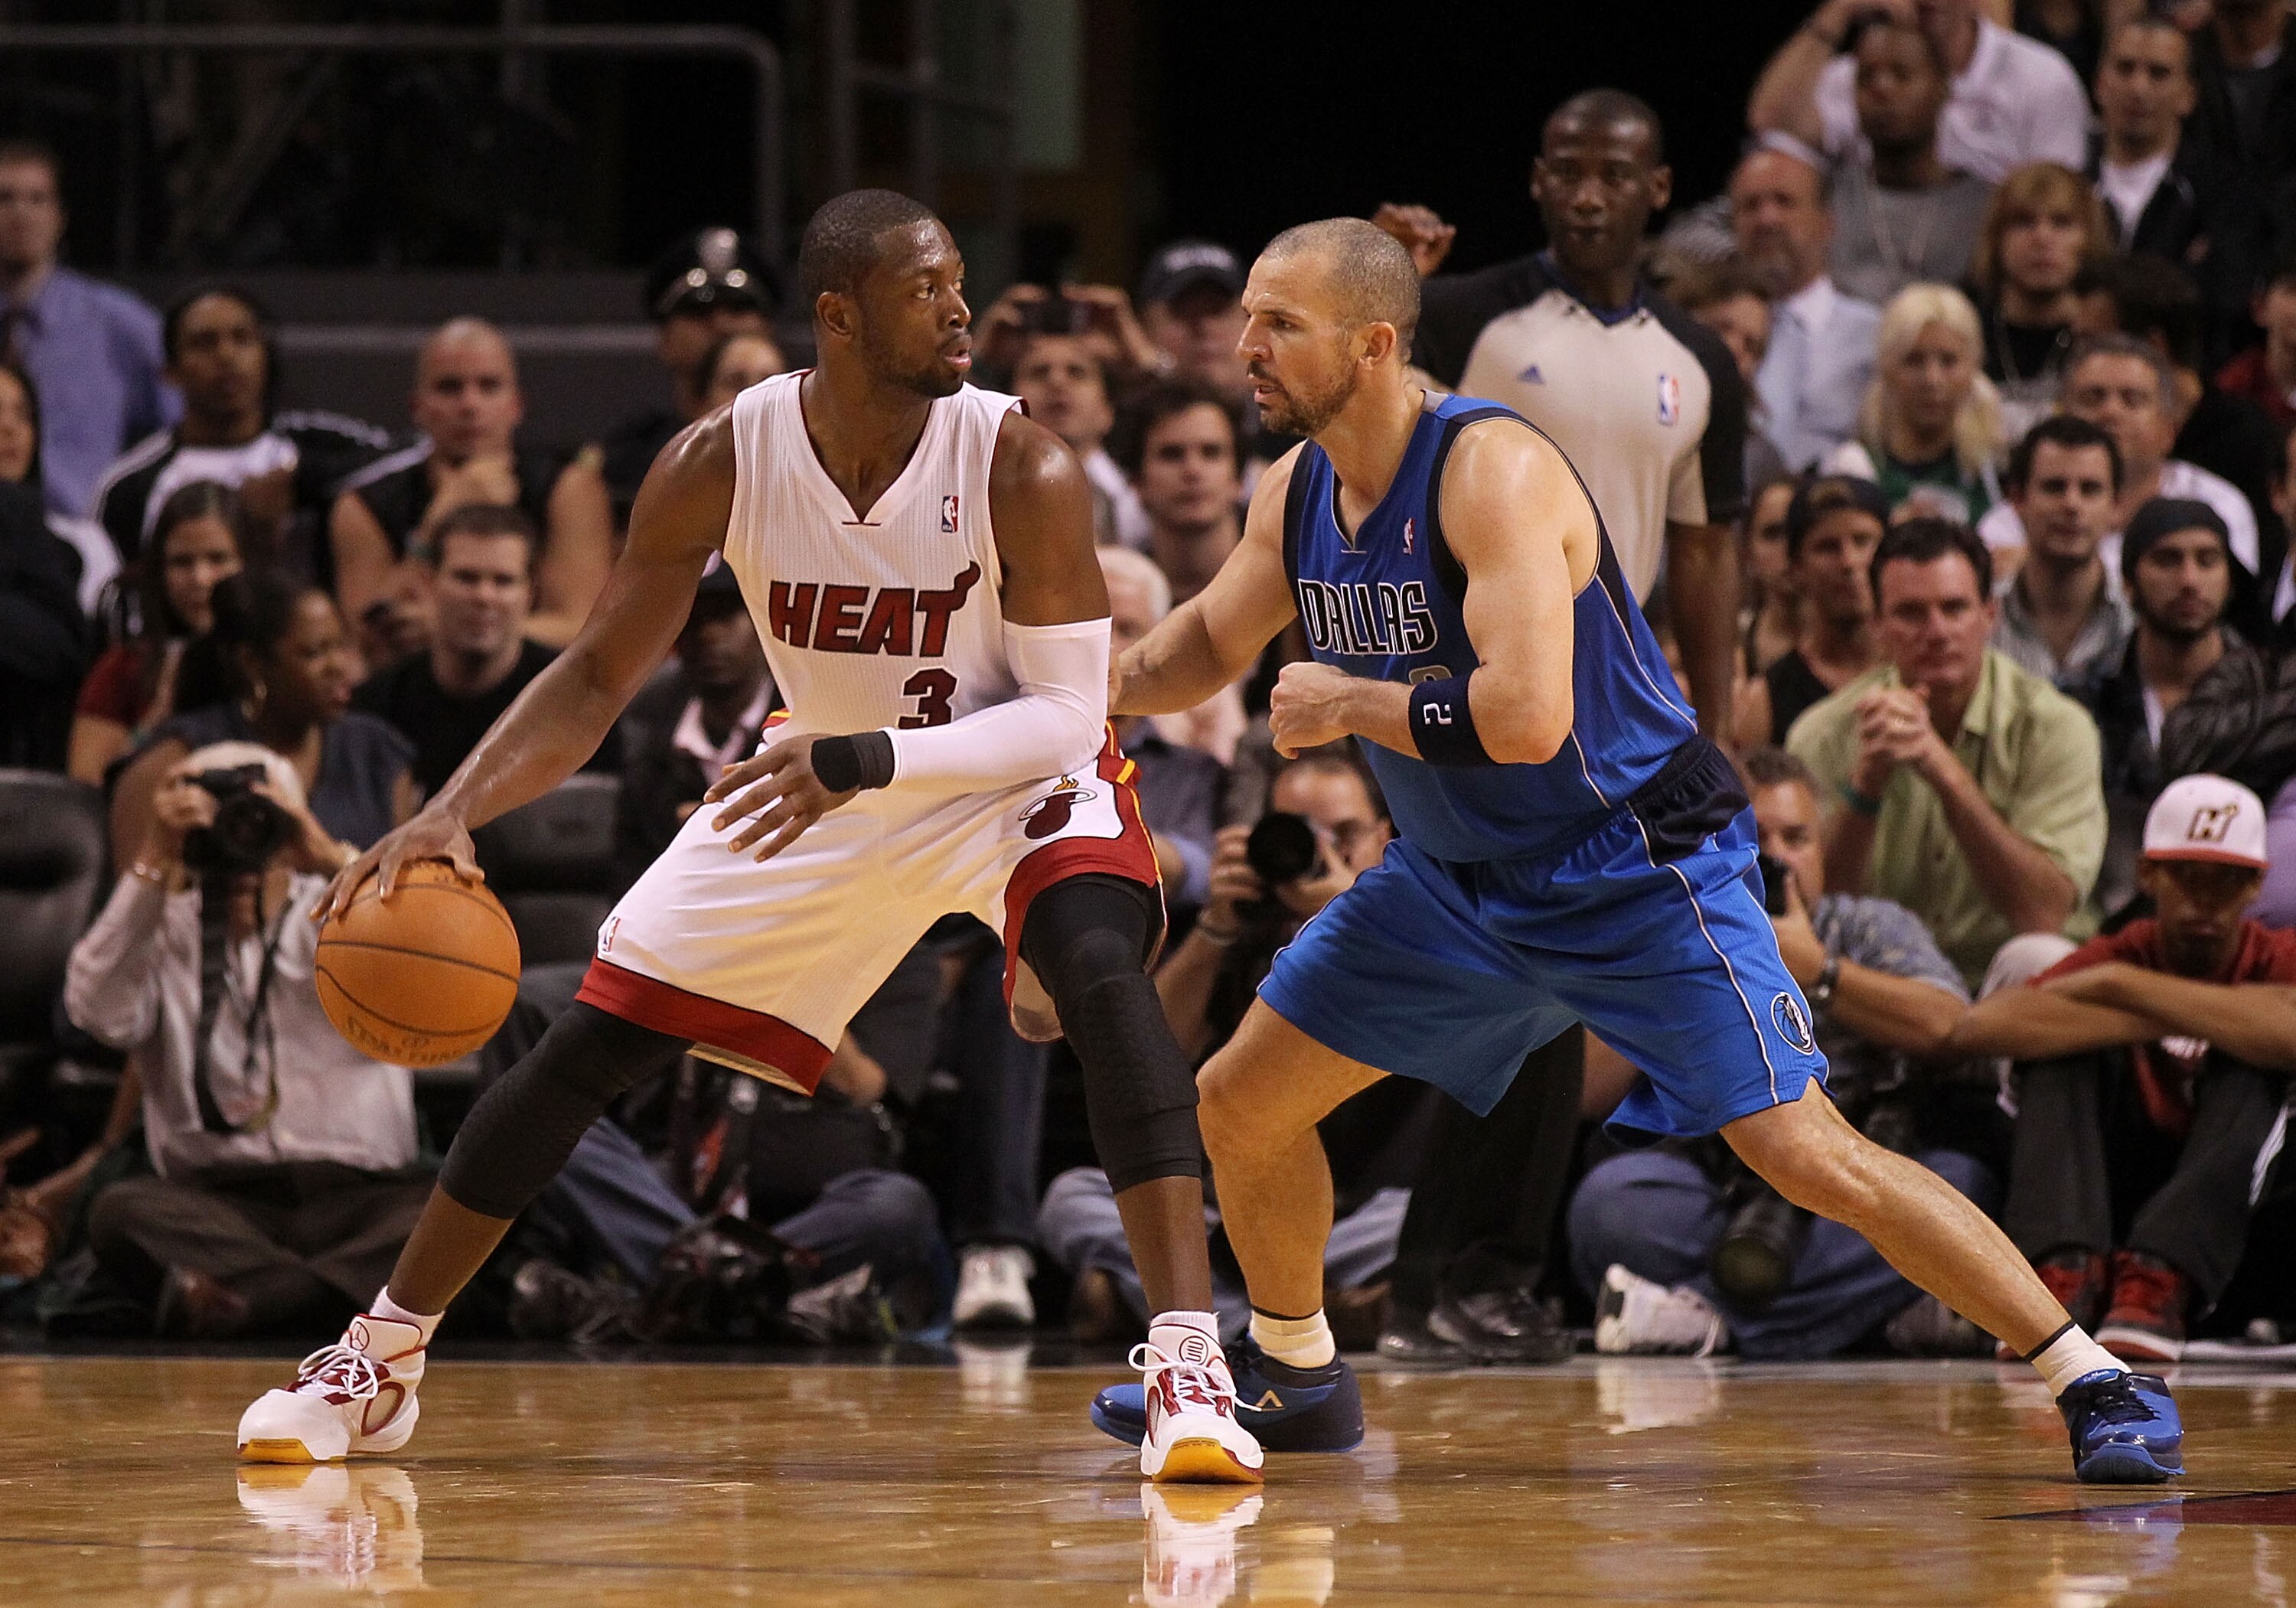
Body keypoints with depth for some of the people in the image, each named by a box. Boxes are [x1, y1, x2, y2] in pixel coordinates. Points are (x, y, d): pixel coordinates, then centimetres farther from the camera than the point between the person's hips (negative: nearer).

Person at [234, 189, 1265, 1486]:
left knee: (1105, 976, -34)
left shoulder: (1024, 469, -27)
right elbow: (599, 679, -12)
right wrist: (453, 814, -27)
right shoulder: (722, 464, -20)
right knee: (587, 1048, 2)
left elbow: (1067, 713, -25)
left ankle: (1190, 1361, -35)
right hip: (819, 783, 3)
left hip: (1011, 774, -3)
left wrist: (861, 762, -39)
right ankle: (381, 1358, 19)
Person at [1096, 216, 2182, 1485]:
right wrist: (1112, 686, -1)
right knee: (1238, 1103, 10)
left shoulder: (1492, 470, -26)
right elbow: (1213, 638, 20)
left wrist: (1346, 704, -24)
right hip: (1456, 880, 8)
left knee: (1808, 1154, -17)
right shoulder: (1296, 492, -1)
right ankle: (1296, 1376, 34)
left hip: (1637, 870, -8)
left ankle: (2096, 1384, -11)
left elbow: (1523, 716, -37)